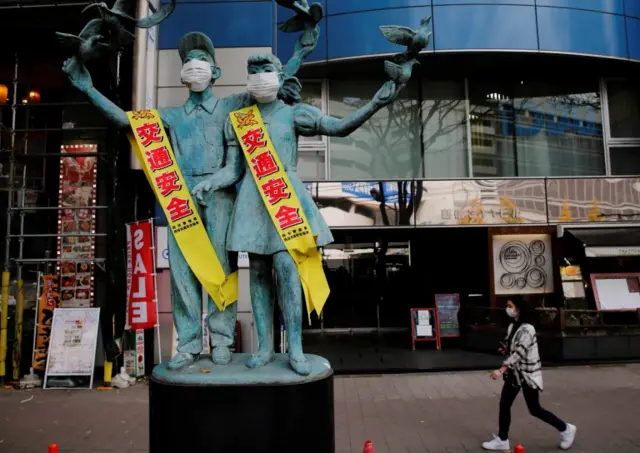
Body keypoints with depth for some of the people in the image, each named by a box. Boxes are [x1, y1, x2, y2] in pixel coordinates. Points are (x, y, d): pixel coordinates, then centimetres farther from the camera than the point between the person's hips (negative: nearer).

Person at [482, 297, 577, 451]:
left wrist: (501, 370, -34)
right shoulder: (512, 326, 5)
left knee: (534, 409, 4)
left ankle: (566, 429, 25)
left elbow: (519, 353, -29)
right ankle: (502, 440, 16)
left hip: (528, 374, -8)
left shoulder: (527, 330, -22)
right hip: (515, 373, 8)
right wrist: (505, 349, -5)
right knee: (504, 404, 6)